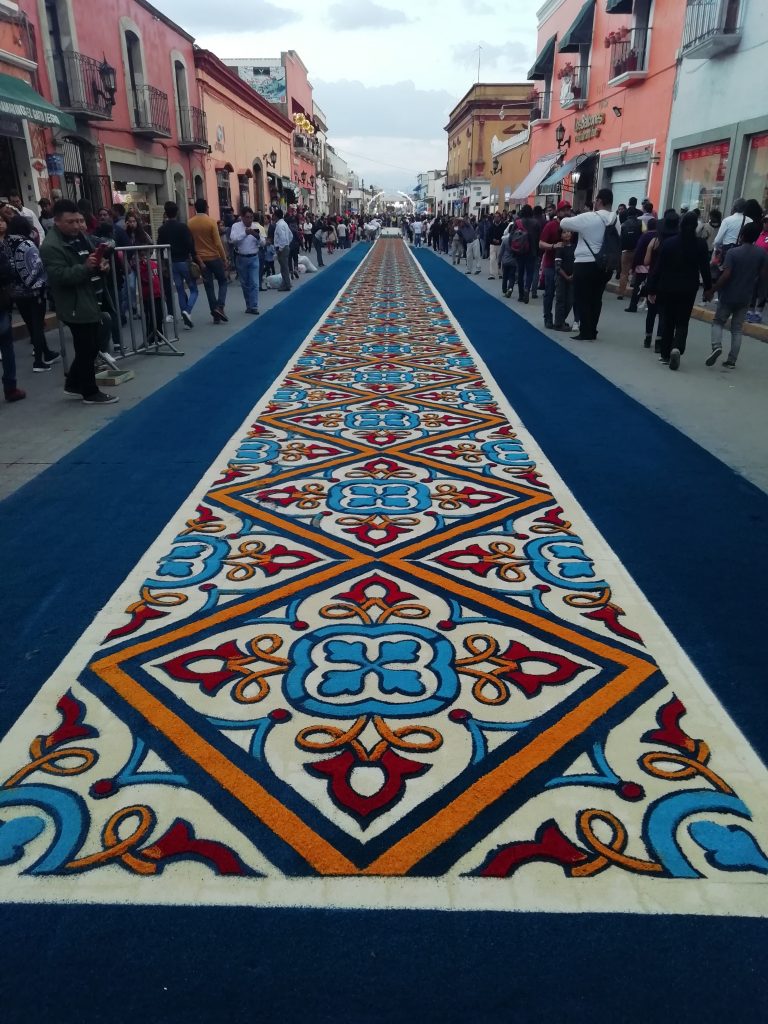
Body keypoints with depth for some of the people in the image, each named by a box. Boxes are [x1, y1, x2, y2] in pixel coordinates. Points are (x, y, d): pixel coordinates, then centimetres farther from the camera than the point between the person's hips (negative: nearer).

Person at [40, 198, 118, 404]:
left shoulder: (79, 236, 13)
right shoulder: (51, 246, -15)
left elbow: (91, 260, 26)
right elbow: (60, 276, -23)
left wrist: (100, 265, 3)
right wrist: (85, 267, -33)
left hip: (91, 302, 9)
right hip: (76, 307, -9)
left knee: (92, 347, 16)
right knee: (87, 350, -1)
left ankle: (73, 385, 30)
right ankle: (90, 393, 12)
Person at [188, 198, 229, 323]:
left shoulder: (190, 223, 1)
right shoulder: (211, 221, -10)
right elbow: (218, 243, -12)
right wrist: (225, 259, -6)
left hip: (201, 259, 3)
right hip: (214, 257, -3)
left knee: (208, 286, 8)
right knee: (222, 282, 12)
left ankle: (215, 314, 7)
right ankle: (220, 307, -7)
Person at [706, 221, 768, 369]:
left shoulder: (733, 252, -14)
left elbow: (726, 275, -20)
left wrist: (714, 289, -10)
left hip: (728, 296, -3)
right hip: (745, 298, 3)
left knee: (718, 322, 14)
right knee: (737, 329, 11)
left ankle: (716, 346, -12)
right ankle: (731, 360, 9)